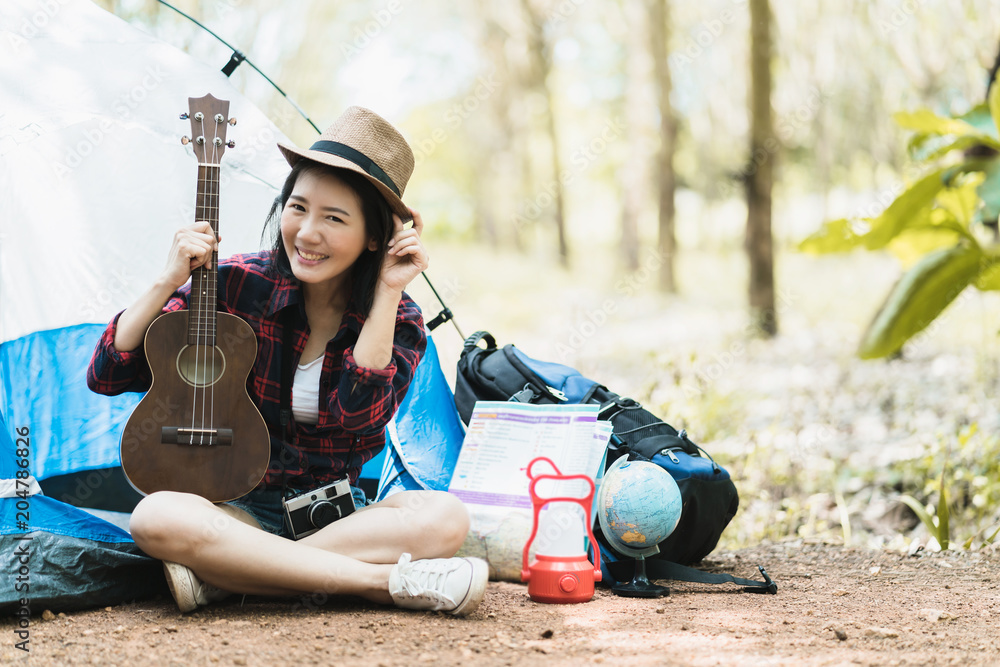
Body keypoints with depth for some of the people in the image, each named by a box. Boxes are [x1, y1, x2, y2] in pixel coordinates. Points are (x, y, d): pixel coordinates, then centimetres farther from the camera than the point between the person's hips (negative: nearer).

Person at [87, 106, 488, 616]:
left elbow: (358, 414, -23)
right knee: (158, 518, -35)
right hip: (239, 510, -1)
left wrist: (387, 293, -21)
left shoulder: (400, 321, -2)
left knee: (444, 518, -30)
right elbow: (107, 375, -5)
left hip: (339, 514, 1)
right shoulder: (236, 286, -5)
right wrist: (170, 281, -16)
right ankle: (394, 582, -34)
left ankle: (220, 577, -28)